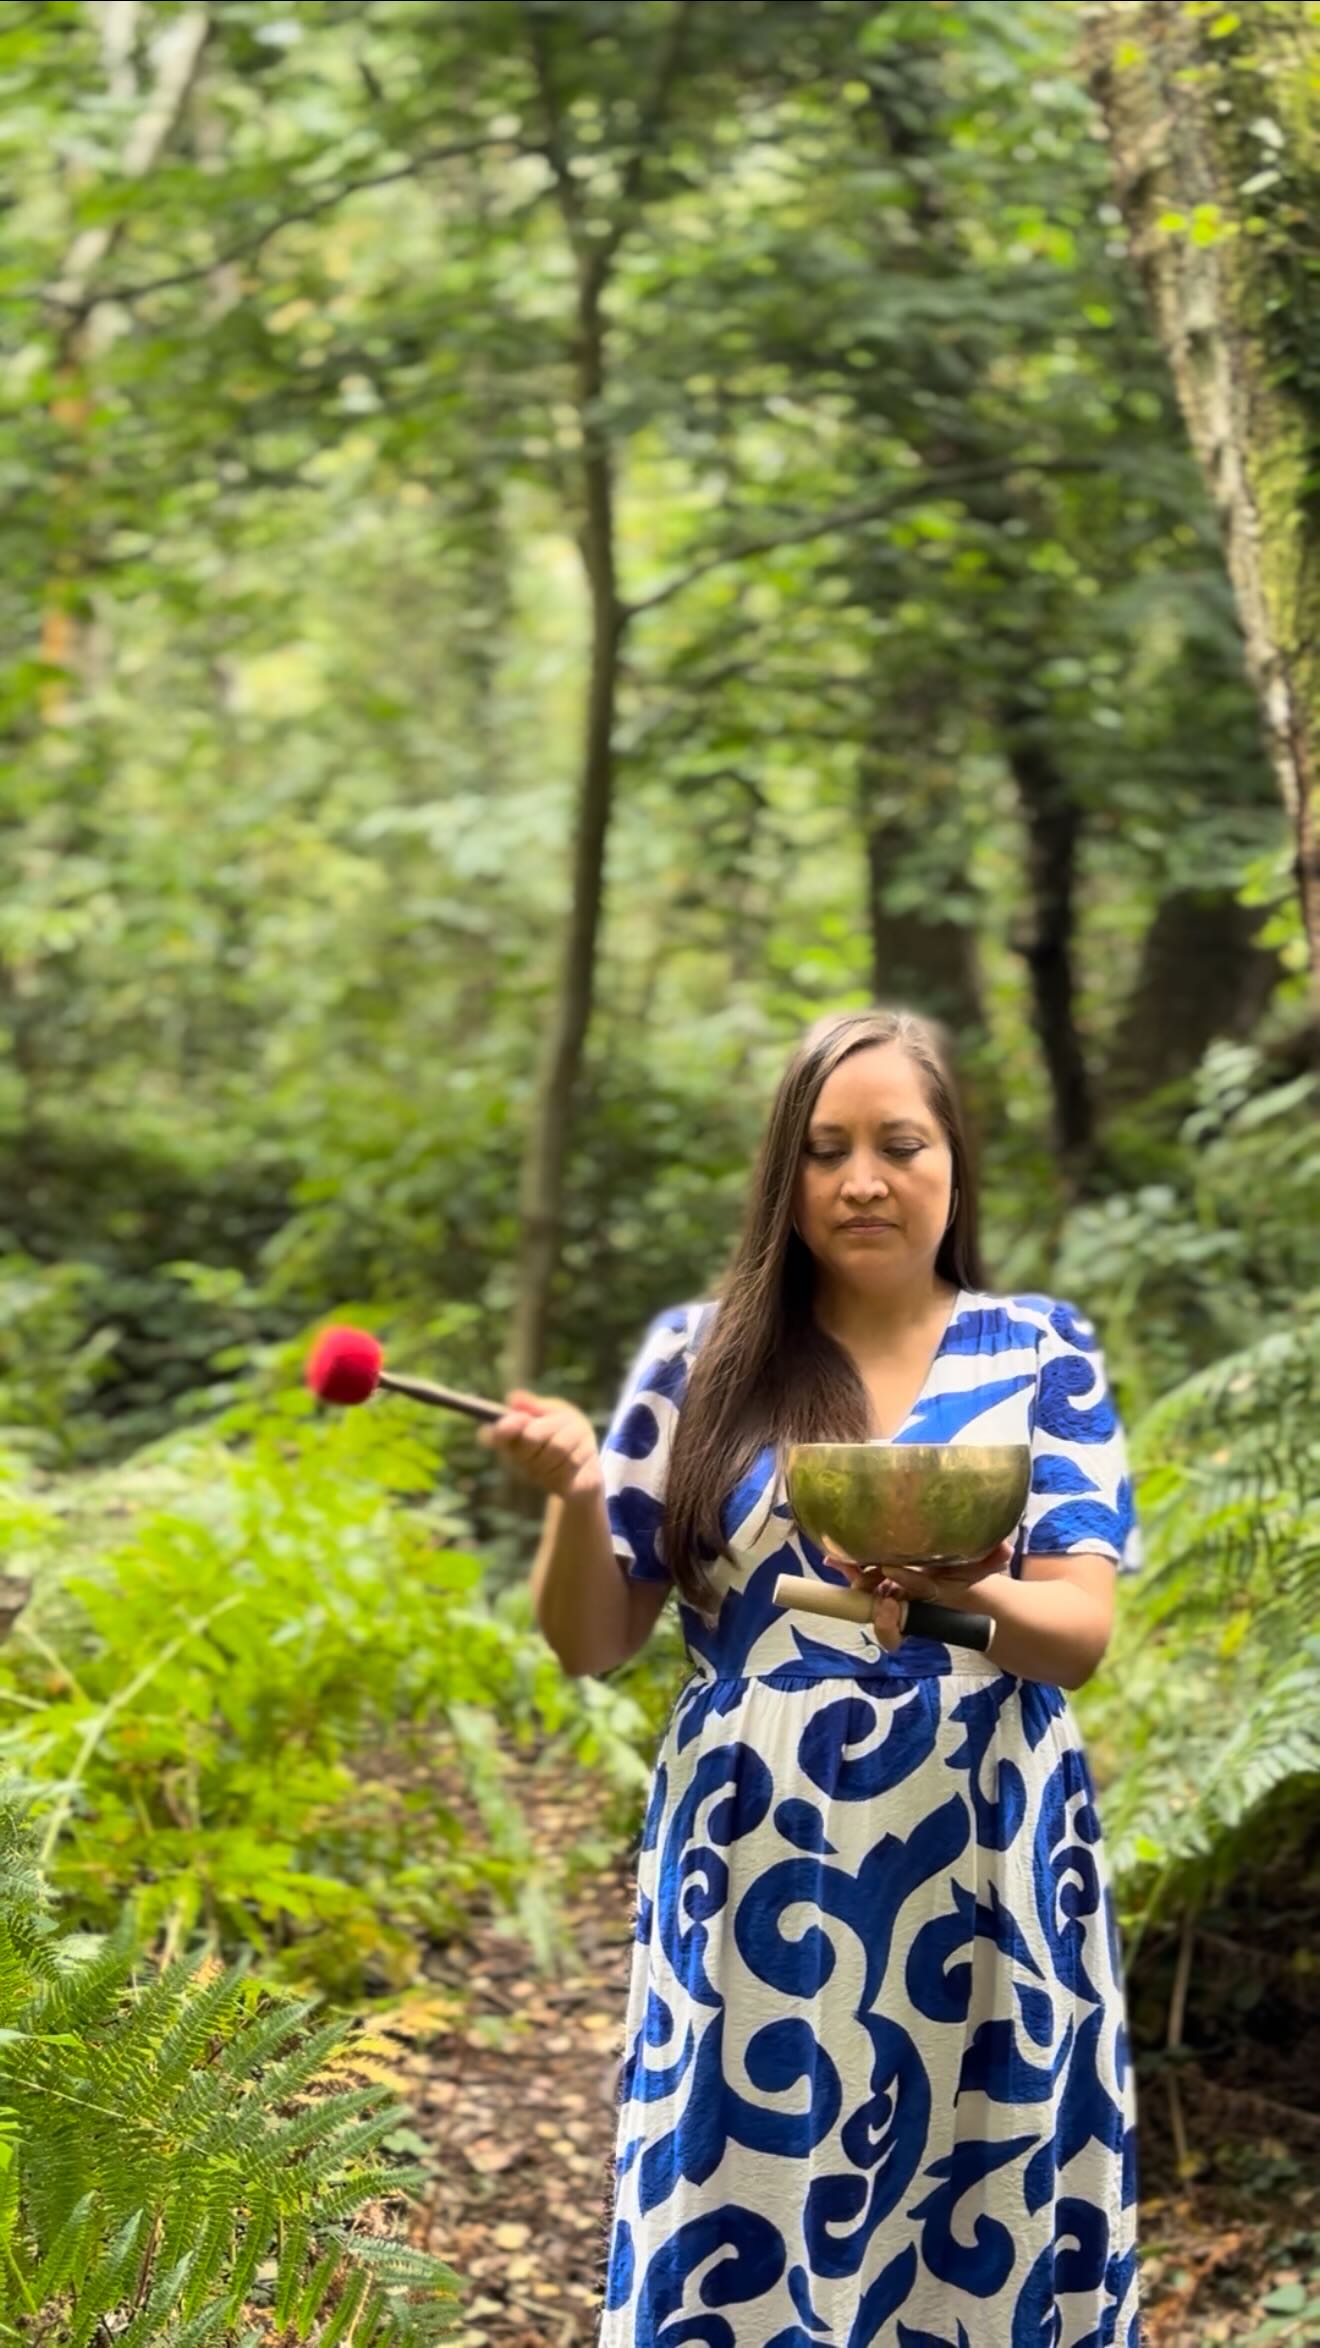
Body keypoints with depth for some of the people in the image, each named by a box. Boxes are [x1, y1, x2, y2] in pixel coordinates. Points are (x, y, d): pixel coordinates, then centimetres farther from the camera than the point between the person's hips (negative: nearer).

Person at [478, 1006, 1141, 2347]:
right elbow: (593, 1645, 4)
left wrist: (963, 1591, -26)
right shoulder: (701, 1356, 4)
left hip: (980, 1888, 0)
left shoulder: (1039, 1352, 4)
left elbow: (1082, 1633, -5)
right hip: (760, 1888, 0)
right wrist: (575, 1497, -15)